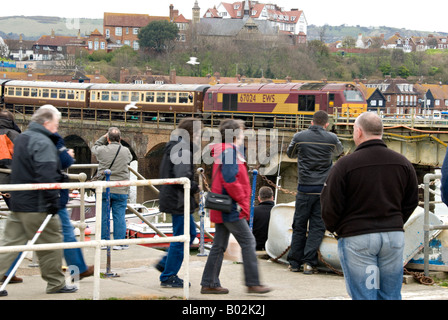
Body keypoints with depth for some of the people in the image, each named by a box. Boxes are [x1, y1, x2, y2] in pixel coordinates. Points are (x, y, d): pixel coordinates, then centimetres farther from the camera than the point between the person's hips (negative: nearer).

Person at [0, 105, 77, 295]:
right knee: (51, 243, 3)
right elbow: (47, 175, -24)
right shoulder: (43, 142, -15)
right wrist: (53, 200, -20)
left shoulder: (21, 139, 16)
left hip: (18, 202, 9)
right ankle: (56, 283, 12)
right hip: (37, 205, -9)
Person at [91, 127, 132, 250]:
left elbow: (94, 147, 17)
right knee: (119, 216, 5)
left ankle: (104, 241, 14)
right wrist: (119, 143, 22)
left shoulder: (101, 150, -7)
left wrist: (104, 137, 20)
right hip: (120, 190, 0)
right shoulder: (125, 151, -5)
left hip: (103, 189, 0)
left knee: (103, 216, 8)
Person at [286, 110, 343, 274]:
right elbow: (338, 151, 21)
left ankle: (294, 262, 10)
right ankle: (309, 262, -3)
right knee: (317, 226, 3)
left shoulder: (299, 137, -2)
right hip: (324, 188, 0)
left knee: (299, 226, 8)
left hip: (304, 188, 0)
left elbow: (290, 153, 17)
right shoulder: (332, 138, -1)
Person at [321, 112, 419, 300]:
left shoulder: (345, 165, -11)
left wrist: (334, 229, 11)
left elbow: (330, 206, -8)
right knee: (391, 296, 10)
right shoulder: (403, 163, 4)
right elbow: (411, 202, 12)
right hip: (394, 235, 4)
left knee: (363, 296, 0)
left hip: (356, 237, -4)